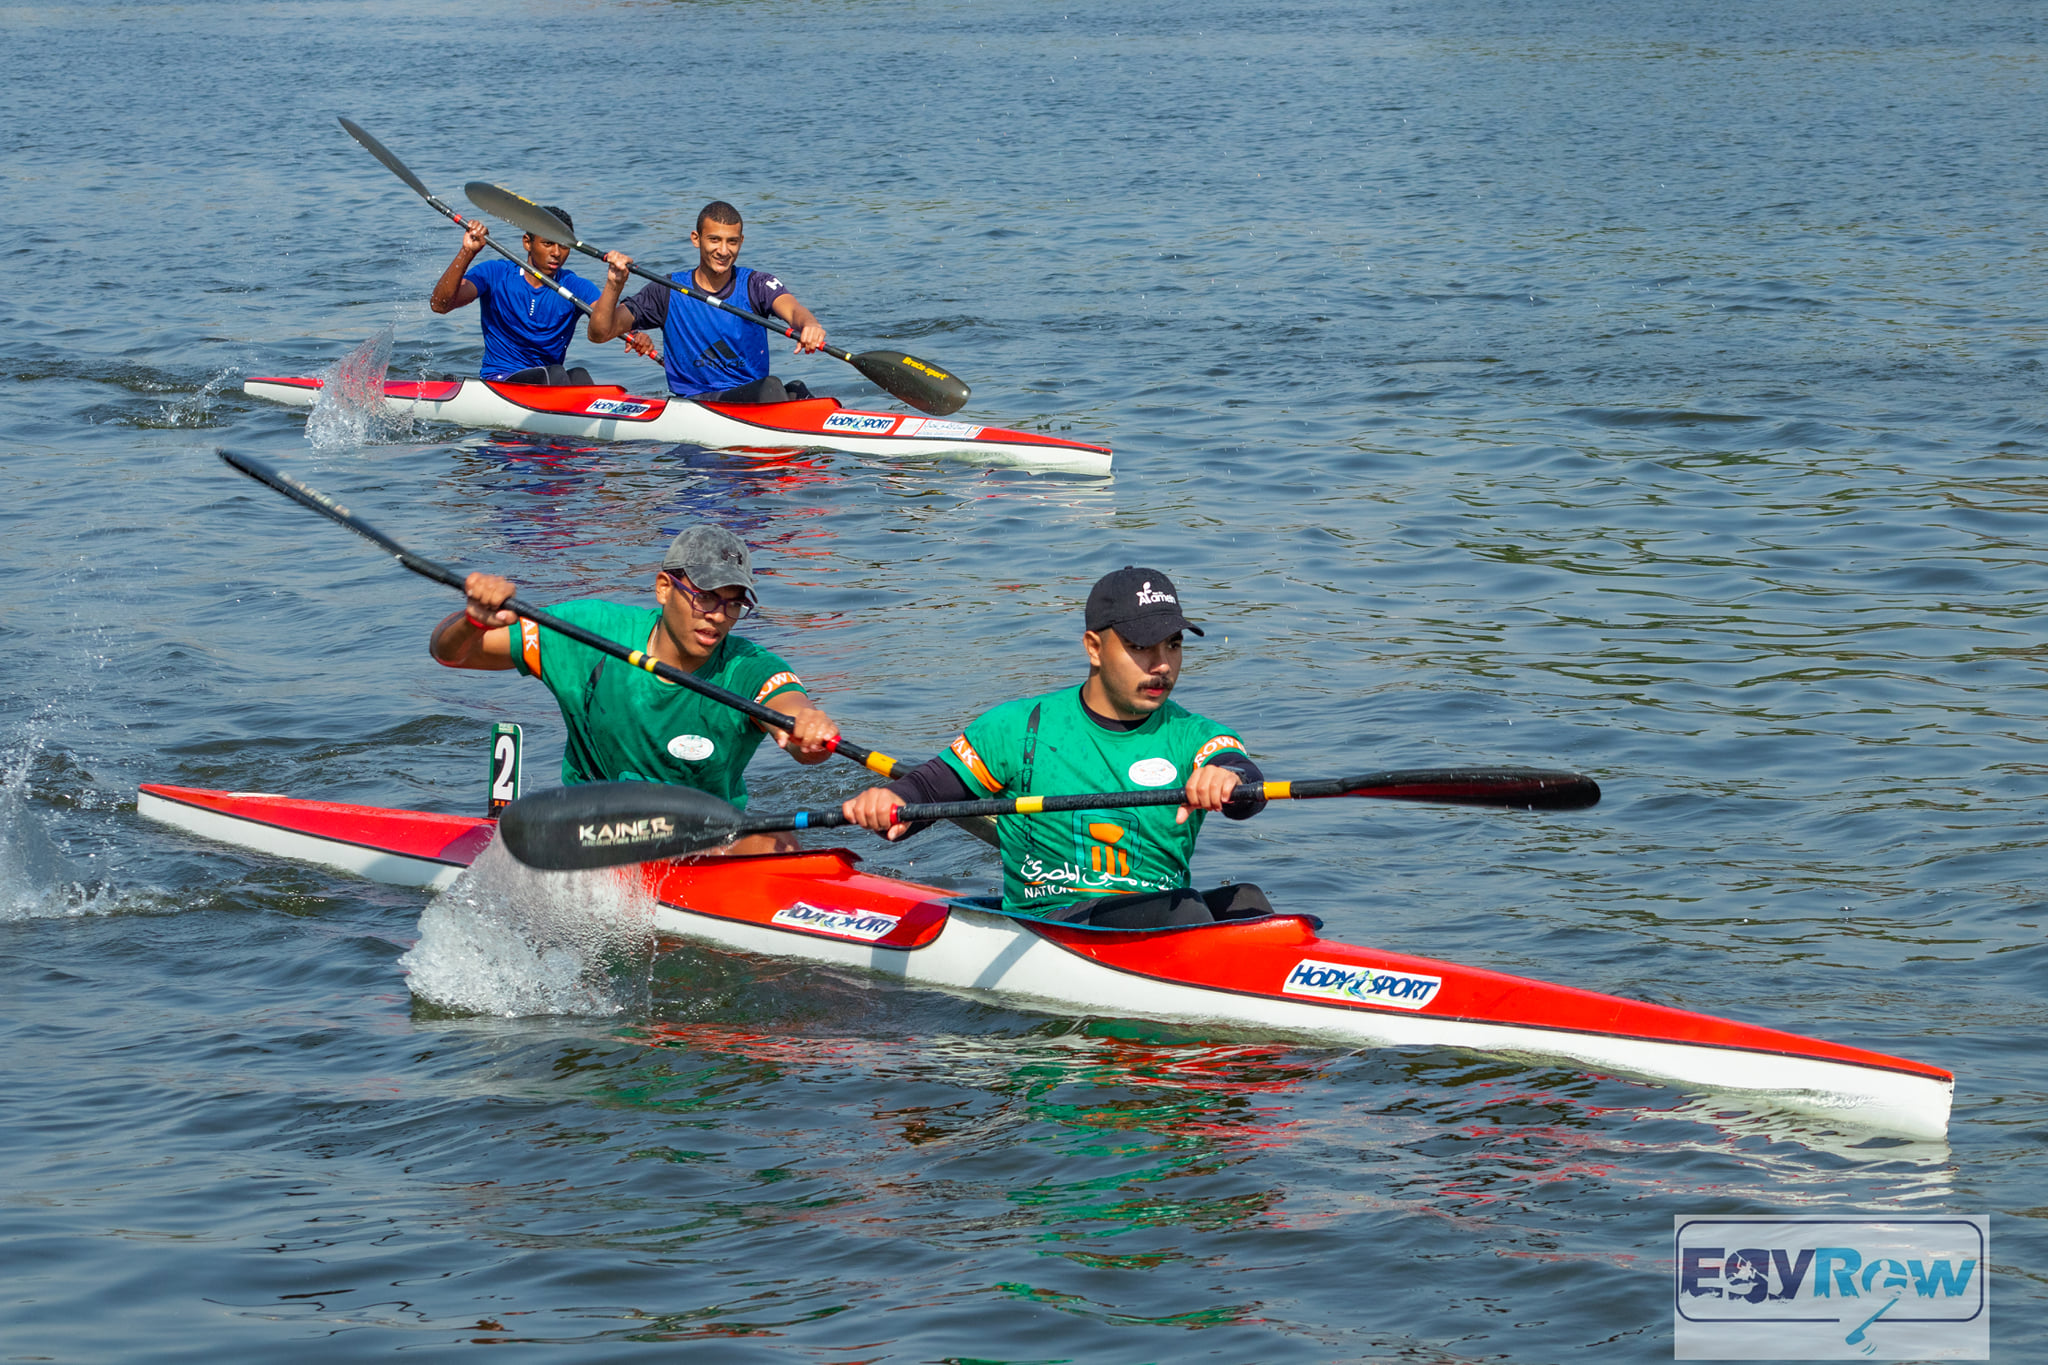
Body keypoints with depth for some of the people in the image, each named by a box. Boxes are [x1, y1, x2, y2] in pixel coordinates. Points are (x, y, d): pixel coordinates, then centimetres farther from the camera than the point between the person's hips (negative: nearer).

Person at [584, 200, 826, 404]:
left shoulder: (756, 284, 5)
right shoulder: (668, 292, 5)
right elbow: (600, 333, 1)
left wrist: (809, 324, -43)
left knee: (794, 391, -32)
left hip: (753, 402, 2)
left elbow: (792, 310, -17)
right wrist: (614, 286, -18)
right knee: (771, 386, -30)